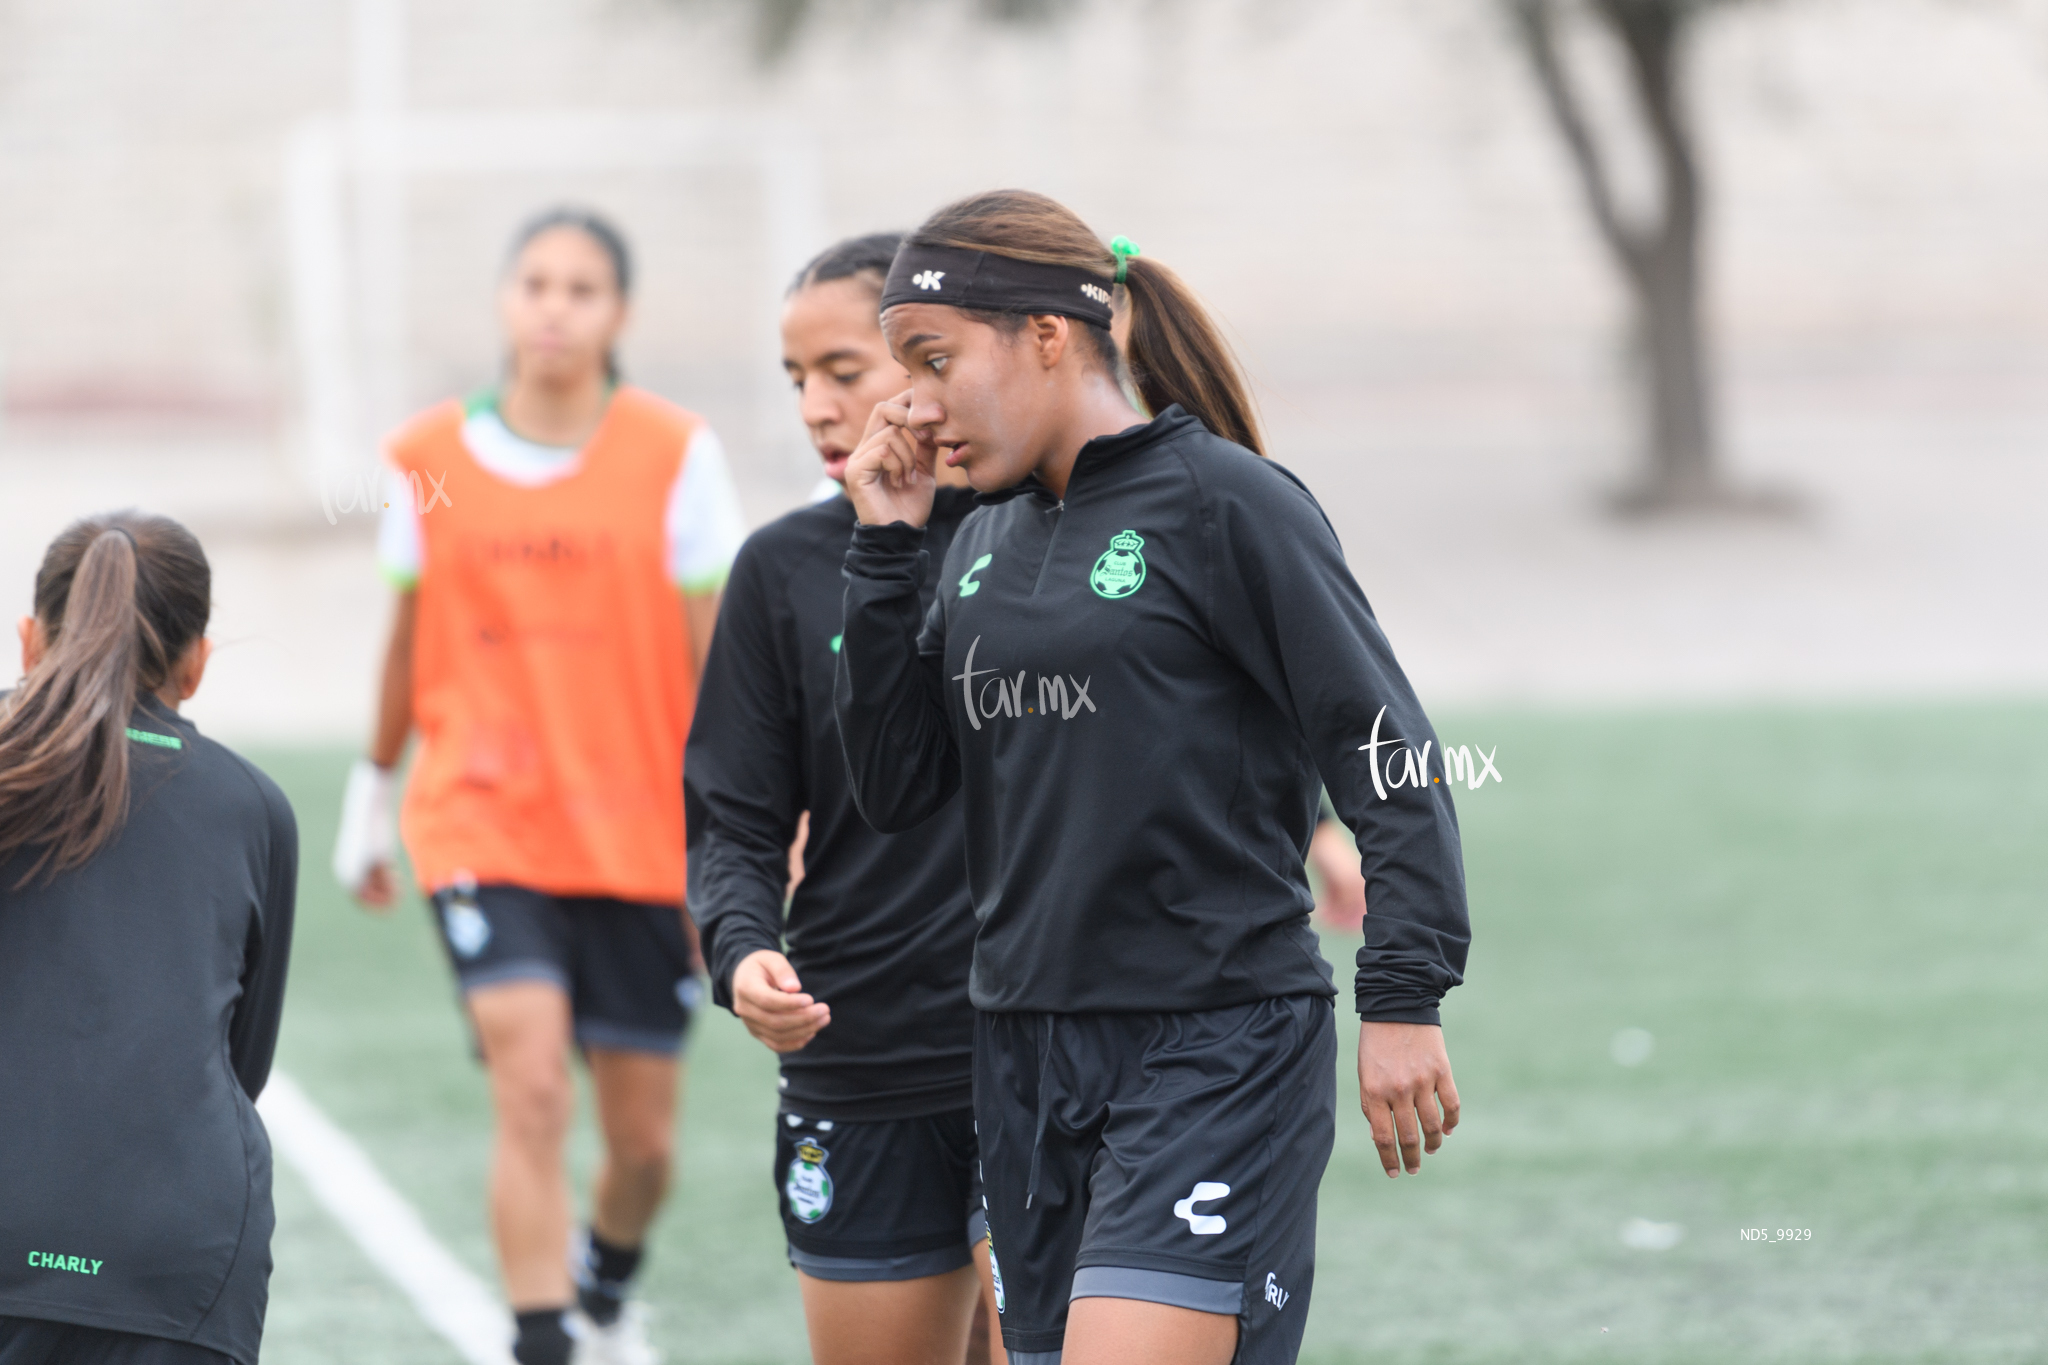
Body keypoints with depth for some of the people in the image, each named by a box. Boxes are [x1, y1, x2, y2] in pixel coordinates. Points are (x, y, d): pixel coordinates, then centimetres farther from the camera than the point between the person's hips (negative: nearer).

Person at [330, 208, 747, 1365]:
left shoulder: (676, 455, -4)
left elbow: (718, 660, -2)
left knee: (643, 1134, 9)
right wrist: (372, 793, 21)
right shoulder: (433, 458, 0)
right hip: (482, 824, 0)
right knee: (531, 1092, -19)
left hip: (641, 835, 0)